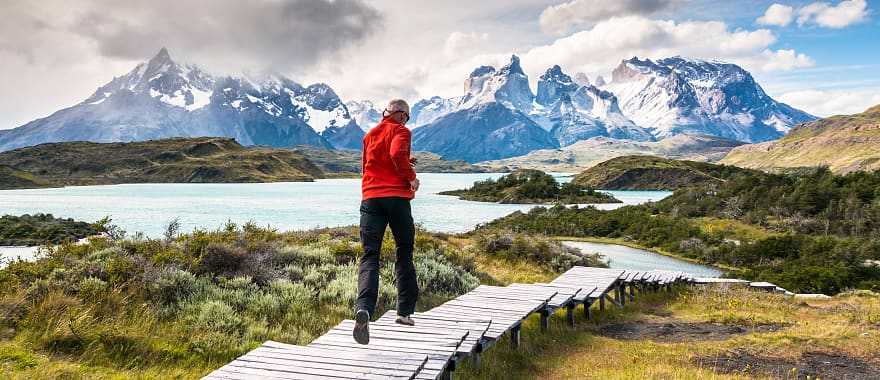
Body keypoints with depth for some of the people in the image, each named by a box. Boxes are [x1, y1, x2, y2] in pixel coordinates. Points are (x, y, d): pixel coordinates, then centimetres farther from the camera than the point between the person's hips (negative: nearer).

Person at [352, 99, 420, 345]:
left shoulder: (369, 135, 22)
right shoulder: (400, 131, 3)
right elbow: (397, 154, -18)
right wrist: (411, 178, -4)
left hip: (370, 198, 3)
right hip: (397, 197, -3)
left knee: (369, 255, -4)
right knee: (404, 254, 13)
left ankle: (364, 308, -28)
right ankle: (405, 312, 13)